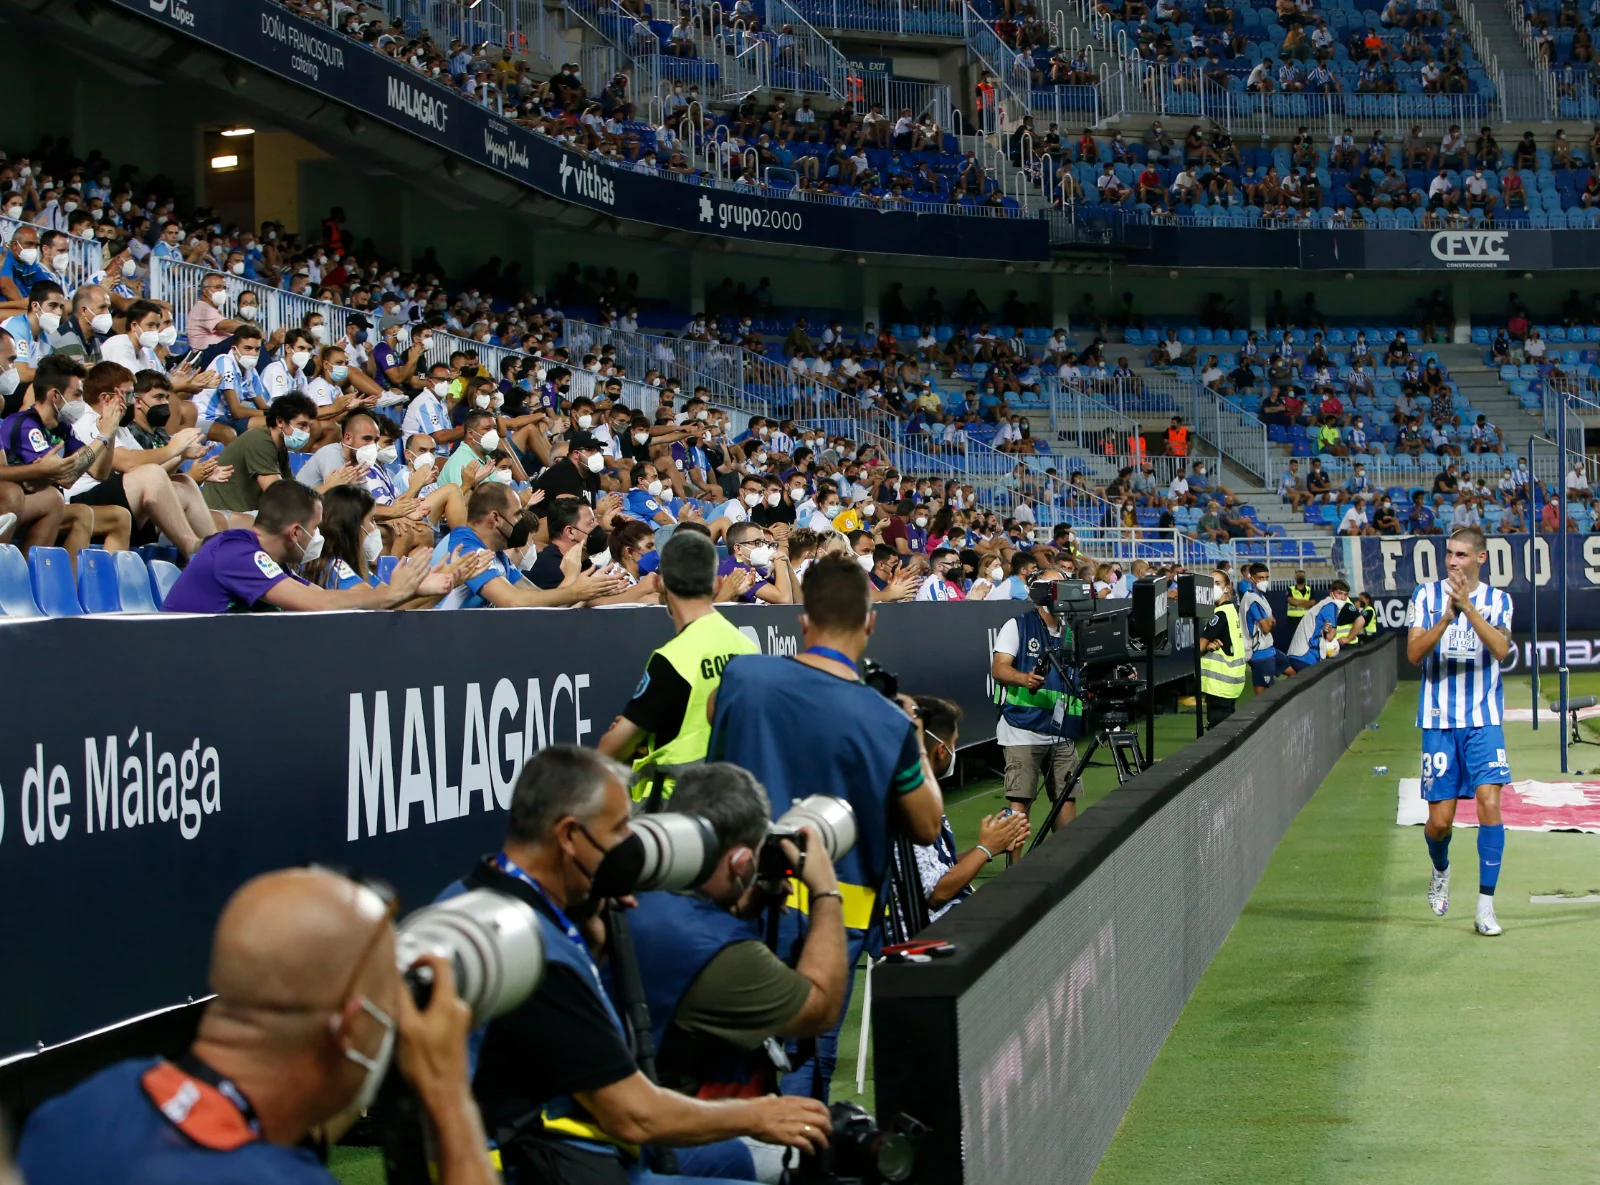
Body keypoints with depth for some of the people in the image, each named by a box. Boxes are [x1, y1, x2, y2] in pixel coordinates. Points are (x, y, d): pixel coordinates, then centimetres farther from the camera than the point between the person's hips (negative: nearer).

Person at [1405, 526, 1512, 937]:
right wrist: (1446, 618, -22)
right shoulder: (1426, 595, 3)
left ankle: (1485, 906, -9)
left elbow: (1500, 649, -13)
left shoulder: (1497, 600, 4)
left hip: (1484, 720, 0)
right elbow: (1414, 652, -8)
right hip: (1439, 720, 0)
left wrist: (1468, 607, -24)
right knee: (1440, 820, 2)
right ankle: (1441, 872, 36)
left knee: (1489, 803, -15)